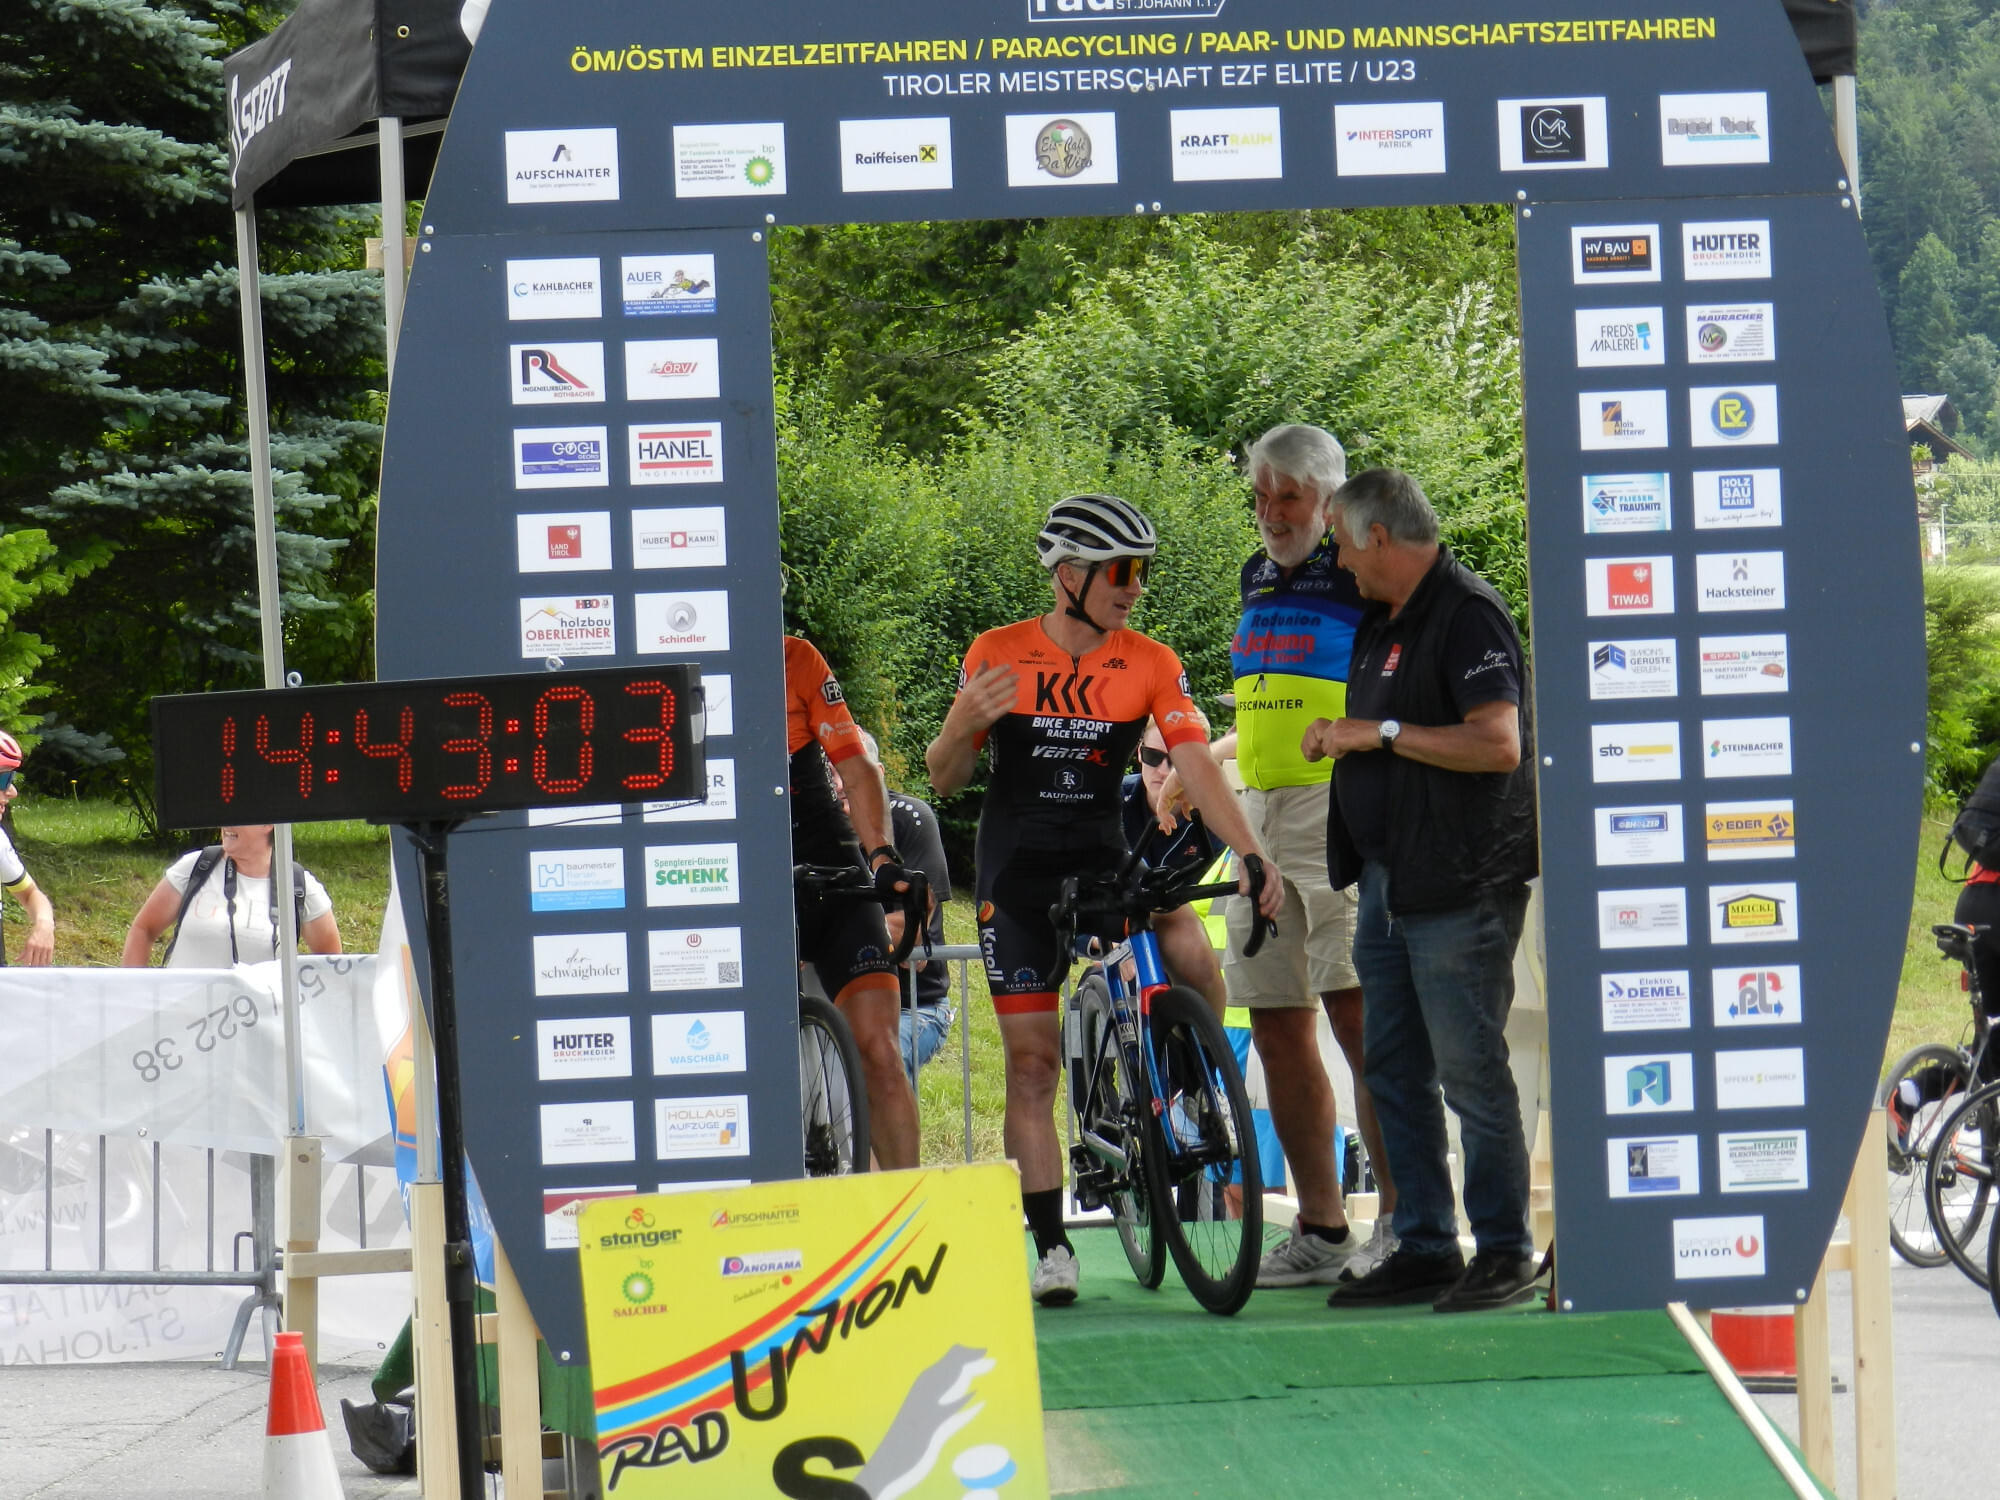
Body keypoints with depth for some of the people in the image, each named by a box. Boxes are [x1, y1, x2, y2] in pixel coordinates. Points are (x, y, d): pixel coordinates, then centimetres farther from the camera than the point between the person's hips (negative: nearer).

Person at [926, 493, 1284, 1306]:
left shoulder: (1151, 664, -2)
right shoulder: (997, 656, -4)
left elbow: (1196, 764, -12)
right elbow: (944, 779, -1)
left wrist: (1250, 855, -25)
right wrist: (963, 726, -23)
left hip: (1102, 863, 2)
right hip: (1016, 875, -2)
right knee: (1032, 1060, -5)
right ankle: (1051, 1248, -1)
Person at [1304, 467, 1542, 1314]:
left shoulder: (1467, 614, -13)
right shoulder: (1381, 623, 18)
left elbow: (1498, 743, -23)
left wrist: (1384, 733, -19)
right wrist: (1337, 739, 14)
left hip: (1460, 891, -10)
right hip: (1388, 886, 10)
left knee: (1470, 1070, -7)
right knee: (1395, 1071, 10)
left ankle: (1504, 1253, -1)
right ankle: (1423, 1249, 15)